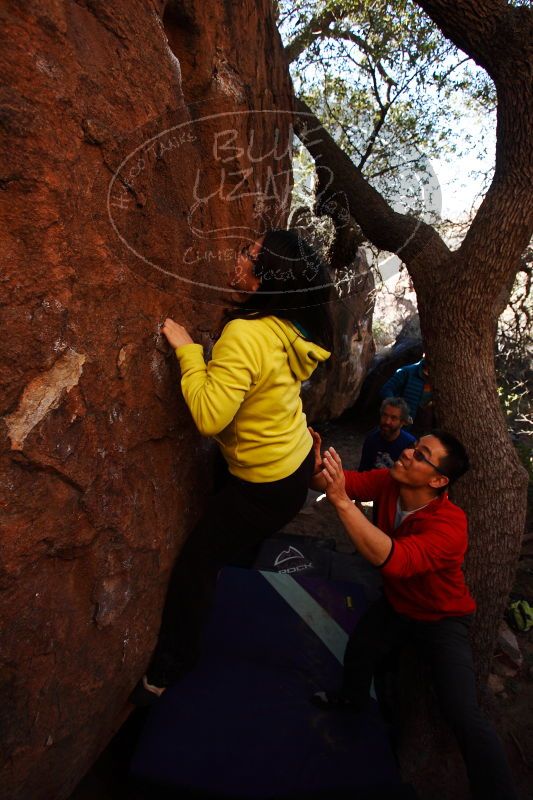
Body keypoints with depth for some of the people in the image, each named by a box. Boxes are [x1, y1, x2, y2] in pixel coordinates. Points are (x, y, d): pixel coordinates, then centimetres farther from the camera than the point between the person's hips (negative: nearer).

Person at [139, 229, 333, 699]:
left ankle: (168, 669, 29)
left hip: (268, 487, -8)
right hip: (297, 462, 9)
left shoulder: (246, 334, -31)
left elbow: (209, 417, -34)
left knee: (196, 563, 8)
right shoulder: (289, 327, -6)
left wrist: (187, 350, -24)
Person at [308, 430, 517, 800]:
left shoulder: (450, 527, -39)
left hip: (442, 618, -5)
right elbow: (330, 481, -27)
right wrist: (316, 465, -51)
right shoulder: (389, 482, -22)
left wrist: (342, 501, -59)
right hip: (396, 602, 5)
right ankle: (354, 698, 48)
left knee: (464, 715, -15)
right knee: (357, 655, 12)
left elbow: (390, 559, -53)